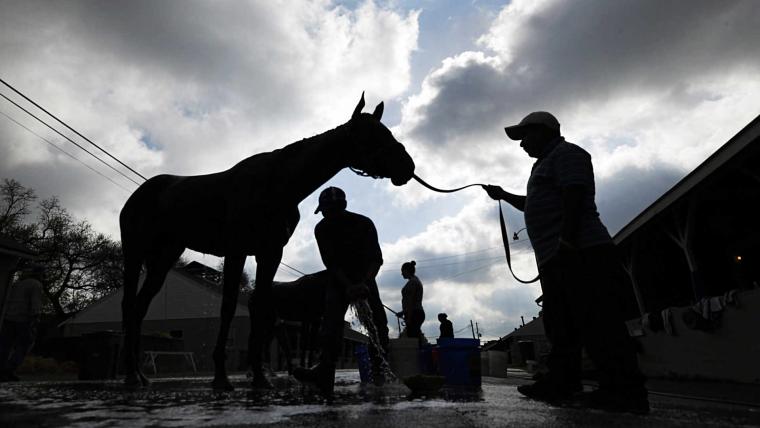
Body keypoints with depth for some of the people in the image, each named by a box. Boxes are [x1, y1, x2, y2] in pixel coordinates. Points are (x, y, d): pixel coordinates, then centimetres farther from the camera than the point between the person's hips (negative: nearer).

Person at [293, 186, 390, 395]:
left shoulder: (364, 223, -14)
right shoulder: (322, 229, -10)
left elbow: (376, 258, -16)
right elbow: (331, 263, -15)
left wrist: (364, 283, -32)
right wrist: (348, 286, -28)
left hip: (364, 278, 0)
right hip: (338, 280, 1)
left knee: (377, 321, -11)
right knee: (331, 321, -16)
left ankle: (379, 369, -5)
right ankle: (325, 370, -25)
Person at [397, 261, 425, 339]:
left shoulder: (412, 282, -9)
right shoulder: (416, 280, 21)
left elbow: (411, 301, -16)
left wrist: (408, 317, -18)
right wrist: (403, 312, 26)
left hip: (414, 315, -10)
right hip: (418, 313, 10)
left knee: (412, 337, -12)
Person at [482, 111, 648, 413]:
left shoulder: (566, 153, -1)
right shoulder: (546, 164, 29)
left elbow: (573, 196, -17)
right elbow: (535, 205, 41)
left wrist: (567, 240, -26)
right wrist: (504, 195, 38)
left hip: (579, 252, -11)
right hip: (556, 256, 11)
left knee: (597, 322, -13)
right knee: (560, 324, 9)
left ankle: (626, 392, -8)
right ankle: (561, 383, 14)